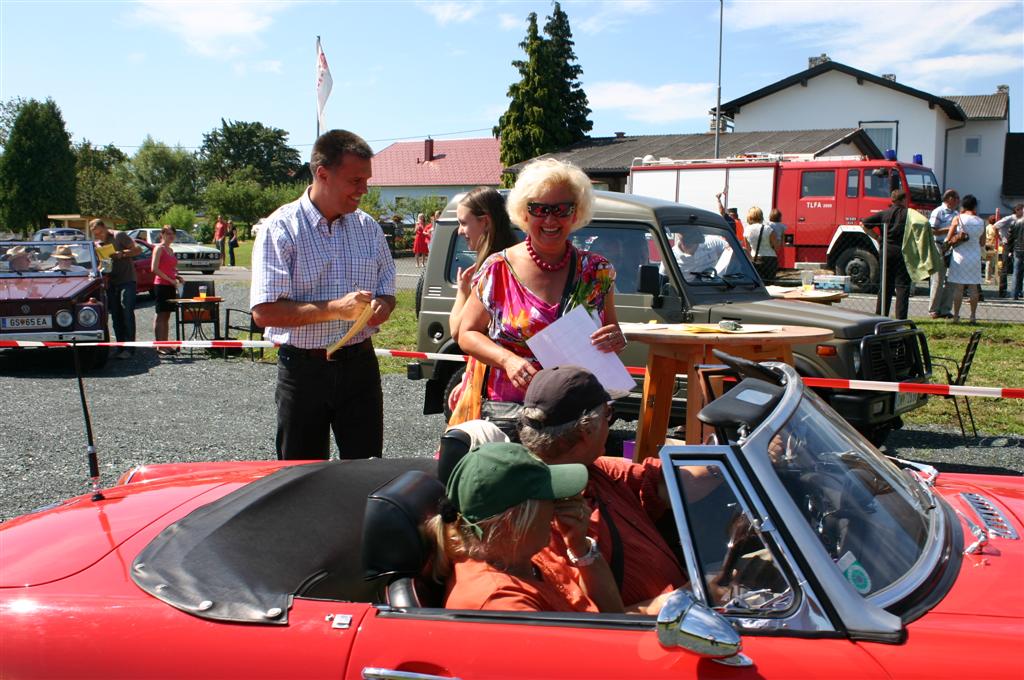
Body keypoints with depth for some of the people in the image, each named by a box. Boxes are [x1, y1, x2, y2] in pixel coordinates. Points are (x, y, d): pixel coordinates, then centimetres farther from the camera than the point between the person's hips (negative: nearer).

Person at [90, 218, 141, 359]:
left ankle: (129, 348, -13)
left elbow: (138, 249, -7)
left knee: (127, 313, -12)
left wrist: (122, 253, -19)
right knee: (116, 316, 7)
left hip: (127, 280, -6)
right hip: (111, 283, 6)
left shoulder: (119, 236, -3)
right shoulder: (96, 245, 15)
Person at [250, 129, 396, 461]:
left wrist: (381, 306, -9)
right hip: (303, 368, -3)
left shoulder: (368, 226, 7)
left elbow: (387, 292, 15)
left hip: (360, 363, 4)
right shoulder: (281, 228, -9)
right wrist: (334, 309, -23)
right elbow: (264, 312, -15)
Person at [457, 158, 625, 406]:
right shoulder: (498, 270, 2)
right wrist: (508, 360, -12)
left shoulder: (597, 271, 8)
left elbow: (612, 332, 19)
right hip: (507, 410, -3)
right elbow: (467, 334, 6)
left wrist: (616, 341, -4)